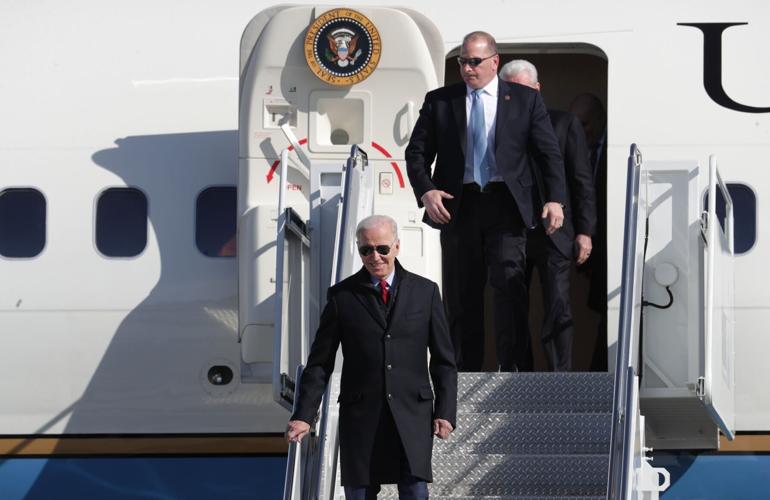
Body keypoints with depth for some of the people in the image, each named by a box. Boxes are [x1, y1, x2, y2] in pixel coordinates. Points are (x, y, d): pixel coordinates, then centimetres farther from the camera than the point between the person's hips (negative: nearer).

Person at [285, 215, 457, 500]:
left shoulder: (425, 292, 7)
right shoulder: (342, 296, 5)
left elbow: (443, 361, 10)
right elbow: (320, 363, 6)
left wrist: (445, 412, 1)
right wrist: (304, 416, -1)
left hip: (412, 415, 0)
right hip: (361, 417, 0)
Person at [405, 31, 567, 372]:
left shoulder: (525, 100, 7)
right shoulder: (439, 101, 10)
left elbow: (549, 153, 6)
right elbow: (416, 152, 9)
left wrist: (555, 199, -7)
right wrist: (425, 191, -9)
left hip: (505, 205, -2)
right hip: (457, 206, 2)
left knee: (509, 282, -15)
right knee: (461, 294, 4)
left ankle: (512, 368, -13)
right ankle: (465, 373, 10)